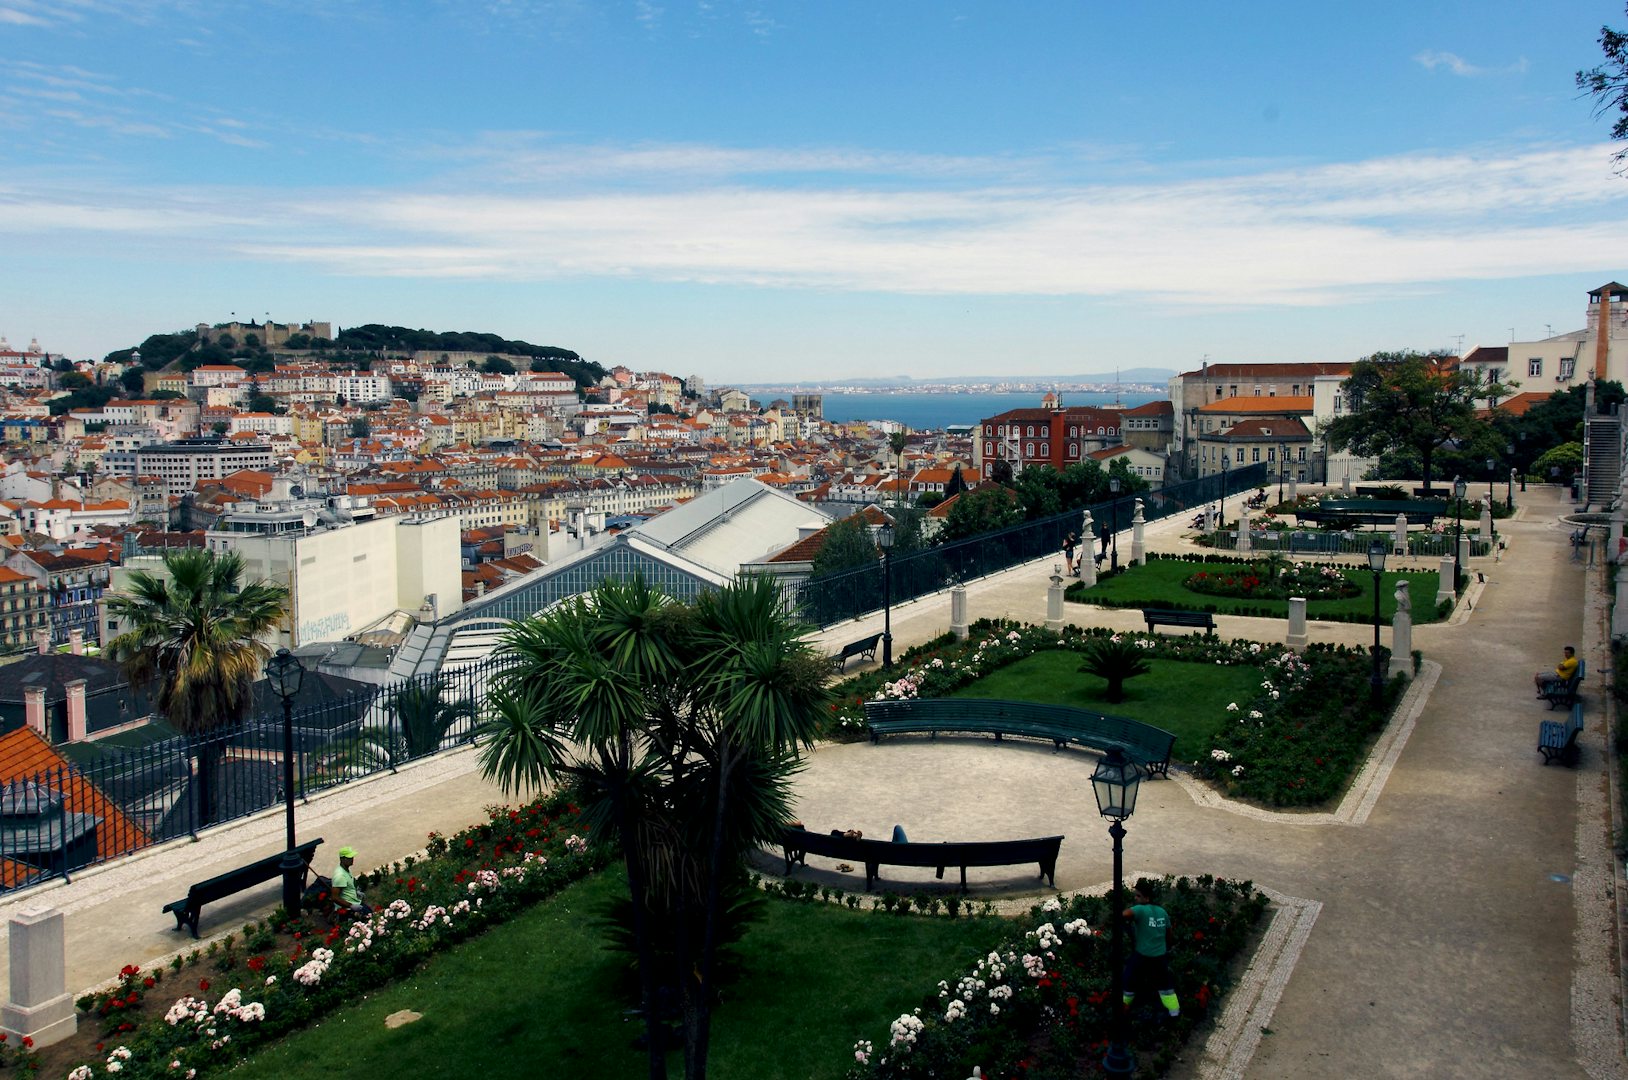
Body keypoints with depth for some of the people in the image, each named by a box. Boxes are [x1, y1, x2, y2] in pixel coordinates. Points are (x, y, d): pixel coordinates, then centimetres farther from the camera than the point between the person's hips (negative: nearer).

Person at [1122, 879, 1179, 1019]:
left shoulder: (1141, 910, -19)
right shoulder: (1162, 912, 3)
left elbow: (1125, 914, -39)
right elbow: (1168, 933, 14)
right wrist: (1167, 949, 29)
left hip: (1142, 955, -6)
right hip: (1160, 955, 6)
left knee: (1129, 978, 15)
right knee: (1164, 983, 19)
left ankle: (1125, 1004, 30)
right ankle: (1174, 1011, 23)